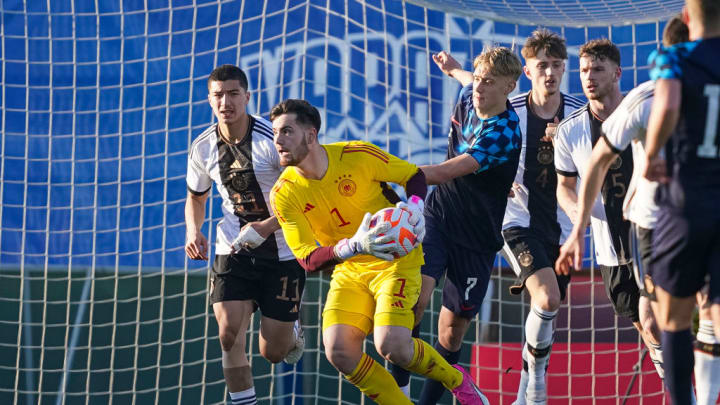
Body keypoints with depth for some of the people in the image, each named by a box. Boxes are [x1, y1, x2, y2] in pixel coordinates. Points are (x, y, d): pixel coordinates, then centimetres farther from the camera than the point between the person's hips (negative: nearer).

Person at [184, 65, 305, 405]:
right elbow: (195, 197, 17)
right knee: (229, 334, -17)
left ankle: (293, 333, 39)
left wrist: (265, 227, -26)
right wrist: (193, 231, -4)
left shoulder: (272, 138, -17)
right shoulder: (203, 147, -1)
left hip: (282, 252, -3)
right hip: (234, 252, 3)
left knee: (273, 352, 1)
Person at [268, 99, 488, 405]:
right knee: (339, 352, -17)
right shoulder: (285, 194, -10)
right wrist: (353, 246, -34)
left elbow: (414, 175, 1)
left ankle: (456, 380, 9)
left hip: (396, 261, -3)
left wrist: (414, 206, -21)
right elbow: (309, 260, -16)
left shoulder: (357, 155, -16)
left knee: (391, 347, -22)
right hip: (348, 272, 4)